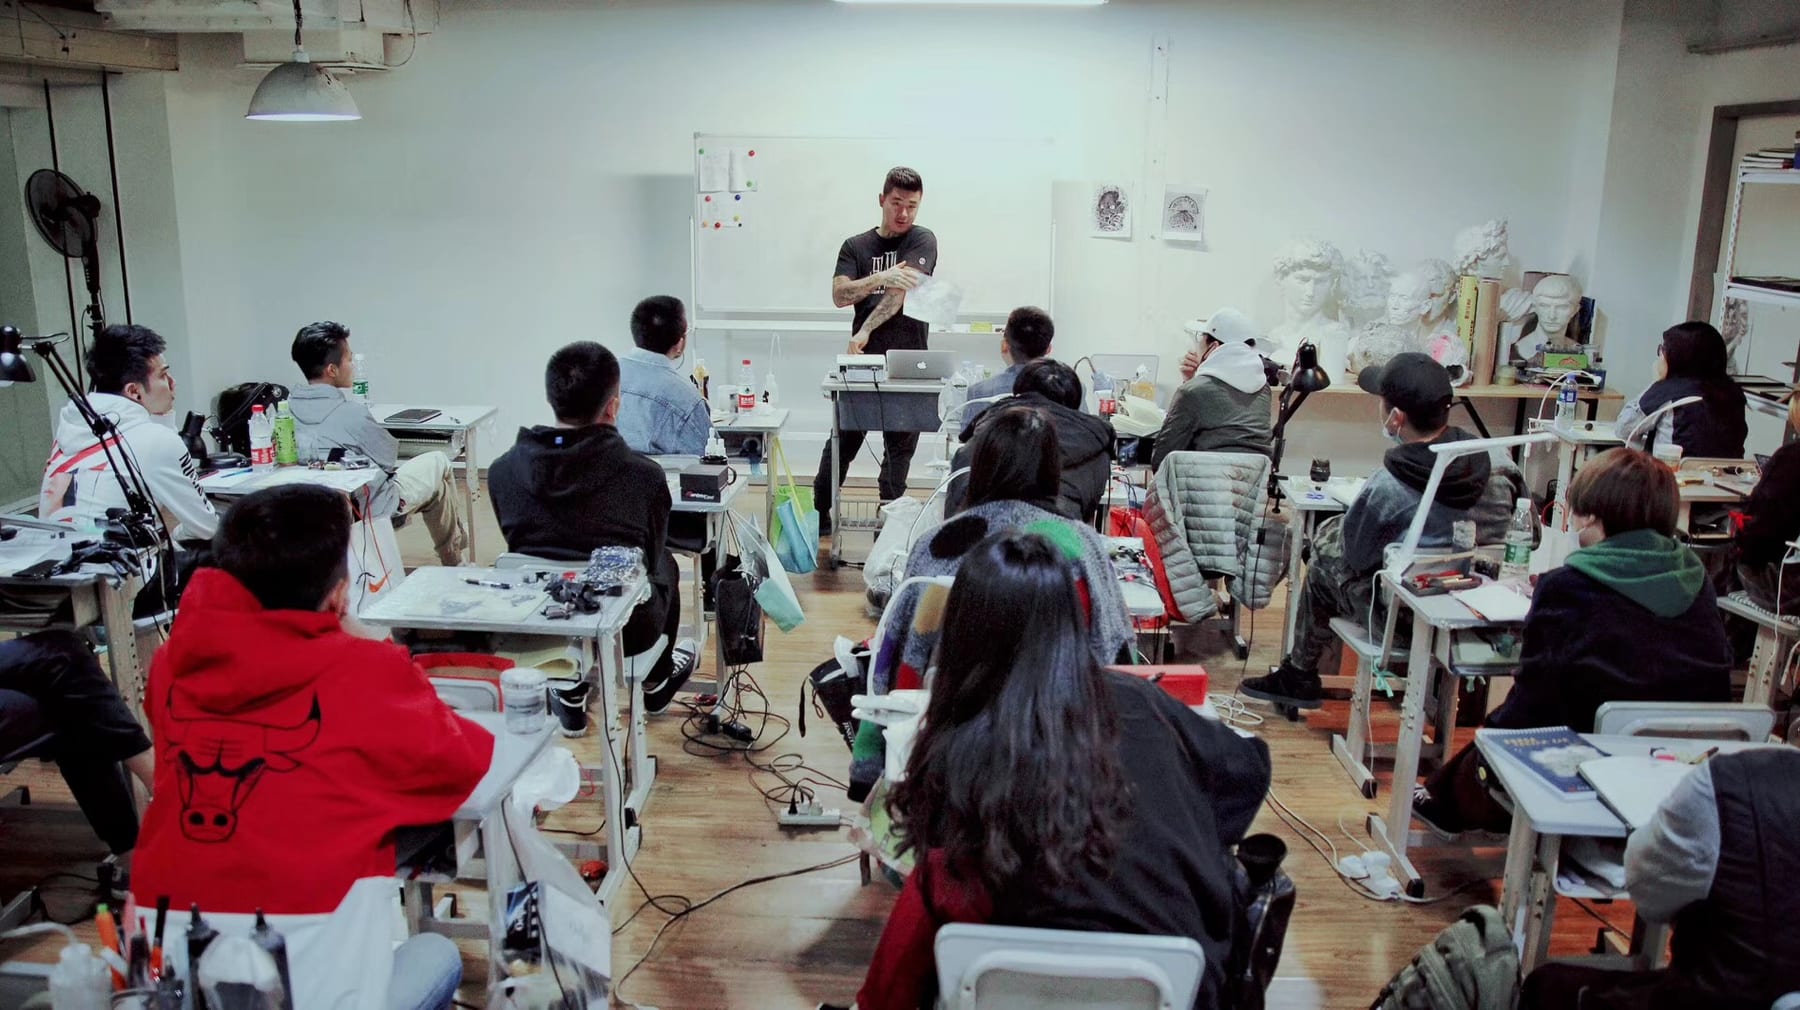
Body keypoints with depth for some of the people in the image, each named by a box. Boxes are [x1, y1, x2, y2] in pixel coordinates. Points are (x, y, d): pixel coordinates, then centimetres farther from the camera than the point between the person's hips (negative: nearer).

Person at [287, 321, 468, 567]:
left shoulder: (288, 407, -7)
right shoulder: (351, 413, -29)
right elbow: (389, 457, -14)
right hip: (369, 505, -7)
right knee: (438, 463, 15)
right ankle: (452, 560, 30)